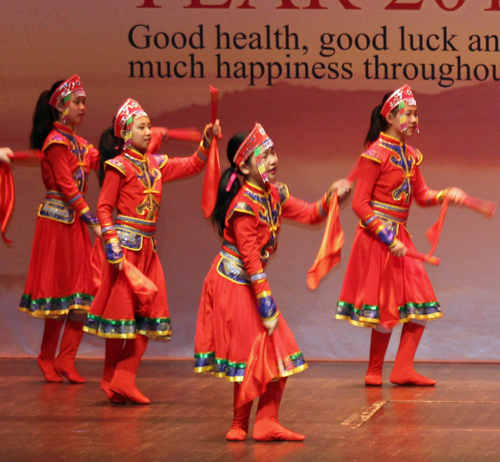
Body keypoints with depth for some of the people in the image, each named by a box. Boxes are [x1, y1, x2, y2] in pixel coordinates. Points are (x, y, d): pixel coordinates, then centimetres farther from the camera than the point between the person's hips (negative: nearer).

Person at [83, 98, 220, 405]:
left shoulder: (156, 164, 13)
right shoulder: (119, 166, -6)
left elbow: (192, 166, 19)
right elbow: (104, 207, -8)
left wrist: (208, 140, 4)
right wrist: (112, 243, -16)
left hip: (149, 247, 7)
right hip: (127, 245, -7)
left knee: (148, 313, 2)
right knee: (121, 308, -2)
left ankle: (124, 381, 4)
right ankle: (111, 380, 9)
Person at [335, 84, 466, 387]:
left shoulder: (410, 155, 11)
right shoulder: (376, 154, -12)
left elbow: (422, 196, 14)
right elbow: (360, 205, -14)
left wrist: (446, 195, -7)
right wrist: (387, 238, -19)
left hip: (399, 235, 8)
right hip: (377, 238, -8)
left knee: (422, 304, 3)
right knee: (387, 306, -4)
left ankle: (403, 370, 9)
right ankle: (374, 373, 11)